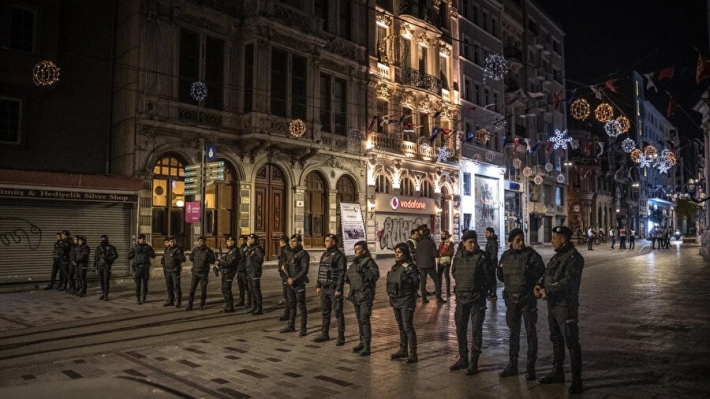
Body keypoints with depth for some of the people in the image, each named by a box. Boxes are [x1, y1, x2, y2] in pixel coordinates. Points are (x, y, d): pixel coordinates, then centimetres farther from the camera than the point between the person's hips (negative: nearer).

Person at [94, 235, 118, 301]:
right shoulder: (98, 247, 10)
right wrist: (94, 266, 11)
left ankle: (106, 295, -5)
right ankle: (103, 294, 19)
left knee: (106, 281, -8)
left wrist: (108, 258, -20)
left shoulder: (111, 247, -1)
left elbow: (116, 255, -8)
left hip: (107, 266, -4)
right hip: (100, 266, 4)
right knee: (101, 281, 8)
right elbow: (95, 257, 14)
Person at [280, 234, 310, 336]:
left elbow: (305, 270, -16)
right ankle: (291, 326, 25)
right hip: (290, 284, 7)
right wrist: (288, 277, -4)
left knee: (301, 306, -2)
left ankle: (303, 329, 4)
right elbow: (287, 267, 14)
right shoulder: (290, 254, 11)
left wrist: (294, 279, -18)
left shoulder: (303, 254, -11)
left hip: (299, 284, -7)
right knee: (291, 305, 15)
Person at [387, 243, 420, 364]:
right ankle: (403, 350, 27)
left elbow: (415, 283, -16)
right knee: (401, 327, 17)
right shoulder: (395, 267, 11)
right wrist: (391, 294, 6)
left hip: (406, 301, -8)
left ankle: (413, 354, -3)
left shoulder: (410, 267, -11)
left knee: (408, 327, -8)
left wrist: (405, 280, -27)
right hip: (396, 300, 8)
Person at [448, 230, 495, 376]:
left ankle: (474, 362, 9)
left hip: (477, 298, -5)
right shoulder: (458, 257, 2)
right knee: (460, 329, 12)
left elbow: (489, 277, -8)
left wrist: (485, 290, 2)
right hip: (461, 297, 5)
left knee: (476, 330, 0)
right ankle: (463, 359, 26)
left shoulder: (482, 257, -12)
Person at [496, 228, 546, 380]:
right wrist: (500, 269, -7)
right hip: (511, 298, 4)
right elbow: (501, 277, 12)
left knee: (531, 333, 3)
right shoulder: (506, 256, 5)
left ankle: (531, 367, 14)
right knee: (513, 332, 14)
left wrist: (528, 271, -28)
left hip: (528, 298, -4)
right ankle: (513, 365, 26)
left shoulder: (531, 254, -8)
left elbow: (540, 271, -16)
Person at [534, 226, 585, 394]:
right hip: (552, 304, 9)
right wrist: (539, 285, -6)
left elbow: (567, 281, -25)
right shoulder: (556, 256, 13)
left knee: (571, 343, -2)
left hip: (566, 306, -9)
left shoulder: (574, 258, -16)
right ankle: (557, 373, 32)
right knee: (556, 340, 19)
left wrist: (547, 290, -21)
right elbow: (547, 273, 13)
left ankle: (576, 379, 8)